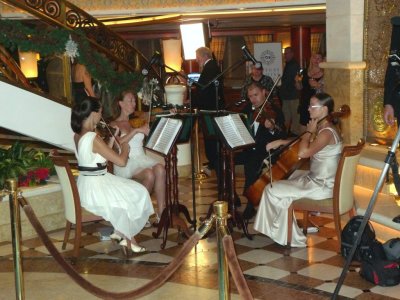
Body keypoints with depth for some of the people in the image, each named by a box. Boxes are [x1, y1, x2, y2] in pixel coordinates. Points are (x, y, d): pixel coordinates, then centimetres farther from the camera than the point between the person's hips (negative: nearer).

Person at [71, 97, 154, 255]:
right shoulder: (93, 138, -24)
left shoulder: (77, 135, 6)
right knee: (138, 193, 8)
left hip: (85, 186, 9)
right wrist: (125, 148, -1)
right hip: (95, 188, -9)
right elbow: (121, 161, -21)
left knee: (127, 190, 23)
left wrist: (113, 137, 11)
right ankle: (127, 237, 18)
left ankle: (120, 231, 23)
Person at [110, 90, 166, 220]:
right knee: (149, 174, -32)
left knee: (160, 169, -30)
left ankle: (161, 213, -29)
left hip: (142, 159, 4)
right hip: (126, 163, -4)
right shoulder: (114, 124, 7)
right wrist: (136, 130, -21)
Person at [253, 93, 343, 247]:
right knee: (282, 177, 26)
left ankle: (292, 238, 6)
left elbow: (303, 152, -35)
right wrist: (281, 142, 8)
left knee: (272, 190, -9)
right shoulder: (321, 128, 8)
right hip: (316, 178, 10)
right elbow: (302, 143, 21)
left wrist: (309, 132, -19)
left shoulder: (327, 132, -23)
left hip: (322, 187, -10)